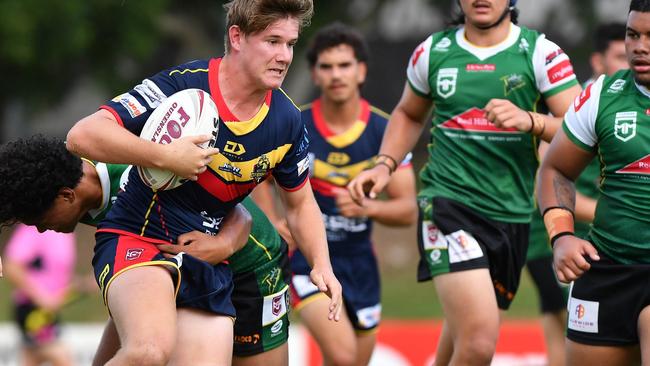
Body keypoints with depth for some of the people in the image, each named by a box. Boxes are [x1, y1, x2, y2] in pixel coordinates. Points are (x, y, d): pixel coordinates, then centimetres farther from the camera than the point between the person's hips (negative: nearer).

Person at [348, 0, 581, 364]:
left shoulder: (541, 53, -1)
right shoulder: (433, 52, 5)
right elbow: (409, 114, 25)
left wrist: (531, 121, -26)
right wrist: (385, 164, 9)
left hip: (513, 215, 2)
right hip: (449, 202, -2)